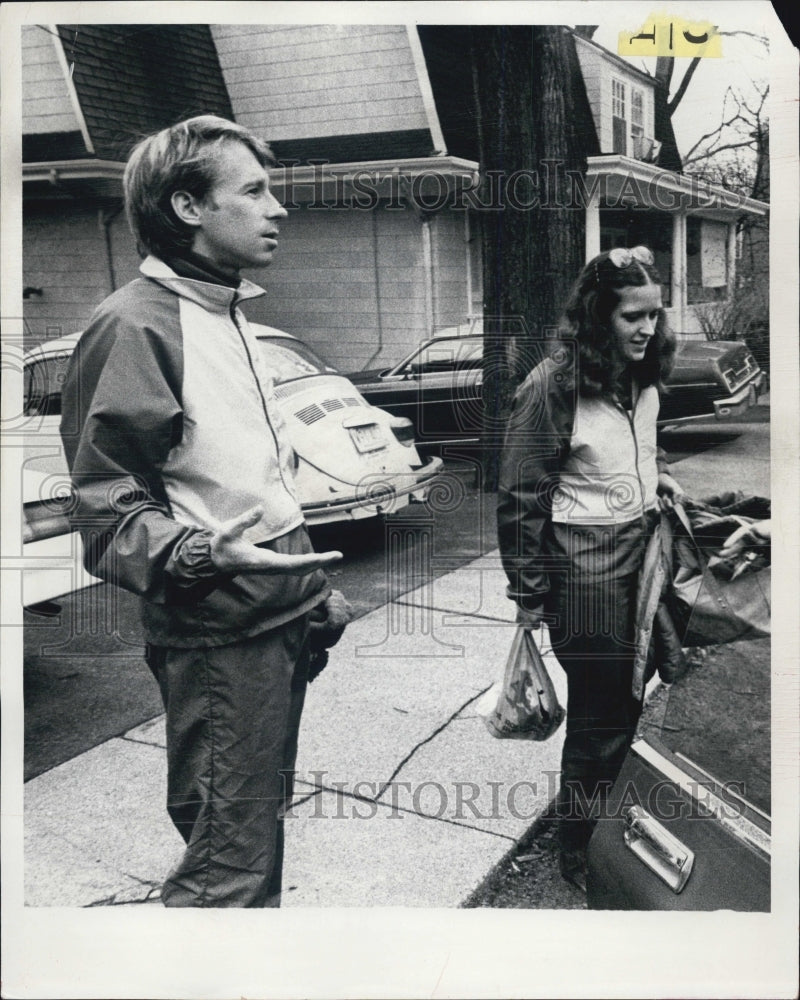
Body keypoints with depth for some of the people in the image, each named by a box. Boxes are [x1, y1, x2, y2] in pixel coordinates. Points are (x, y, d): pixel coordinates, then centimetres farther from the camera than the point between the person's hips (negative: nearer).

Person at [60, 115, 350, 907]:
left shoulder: (225, 313, 18)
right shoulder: (135, 325, -14)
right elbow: (107, 509, -17)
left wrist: (314, 585, 22)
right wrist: (202, 554, -35)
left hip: (279, 616, 9)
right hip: (220, 639, -9)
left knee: (259, 826, 18)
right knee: (228, 860, -3)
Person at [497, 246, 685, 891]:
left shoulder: (645, 378, 6)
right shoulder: (555, 386, -16)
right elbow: (519, 497, -13)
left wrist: (658, 474, 4)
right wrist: (529, 594, -10)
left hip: (643, 551, 7)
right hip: (586, 568, -7)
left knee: (629, 700, 14)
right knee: (599, 714, 3)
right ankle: (581, 857, 25)